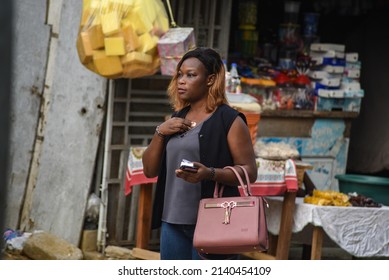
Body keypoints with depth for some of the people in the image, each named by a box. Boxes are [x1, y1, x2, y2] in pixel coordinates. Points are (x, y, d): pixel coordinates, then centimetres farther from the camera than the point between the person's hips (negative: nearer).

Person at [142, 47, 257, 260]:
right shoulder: (176, 120, 17)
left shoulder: (229, 120, -4)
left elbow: (249, 172, -9)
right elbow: (149, 170, 15)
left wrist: (210, 173, -25)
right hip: (173, 221, 7)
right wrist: (160, 132, 0)